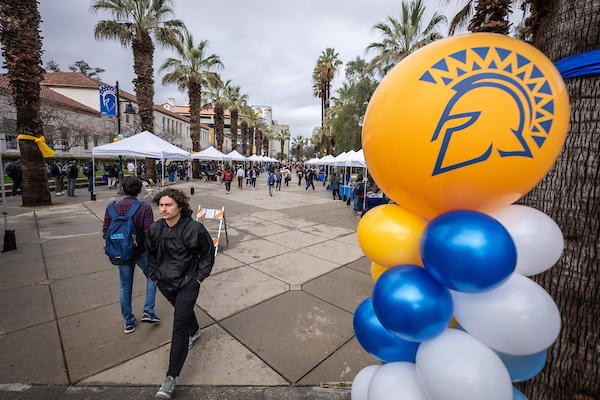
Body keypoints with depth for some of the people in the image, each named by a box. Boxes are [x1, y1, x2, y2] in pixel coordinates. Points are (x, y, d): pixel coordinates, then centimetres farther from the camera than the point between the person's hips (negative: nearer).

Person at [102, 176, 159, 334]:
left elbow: (105, 233, -2)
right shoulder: (145, 208, -18)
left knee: (125, 286, 17)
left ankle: (128, 322, 31)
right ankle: (148, 312, 17)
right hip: (141, 252, -3)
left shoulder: (112, 207, -6)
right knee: (152, 276, 21)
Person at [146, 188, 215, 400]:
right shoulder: (154, 229, -8)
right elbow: (151, 254, 12)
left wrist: (199, 277, -7)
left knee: (180, 325, -5)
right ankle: (194, 331, 59)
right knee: (183, 310, 28)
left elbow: (208, 253, -8)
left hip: (188, 283, -5)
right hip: (165, 282, 5)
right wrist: (155, 275, 9)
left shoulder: (194, 228, -21)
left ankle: (171, 376, 8)